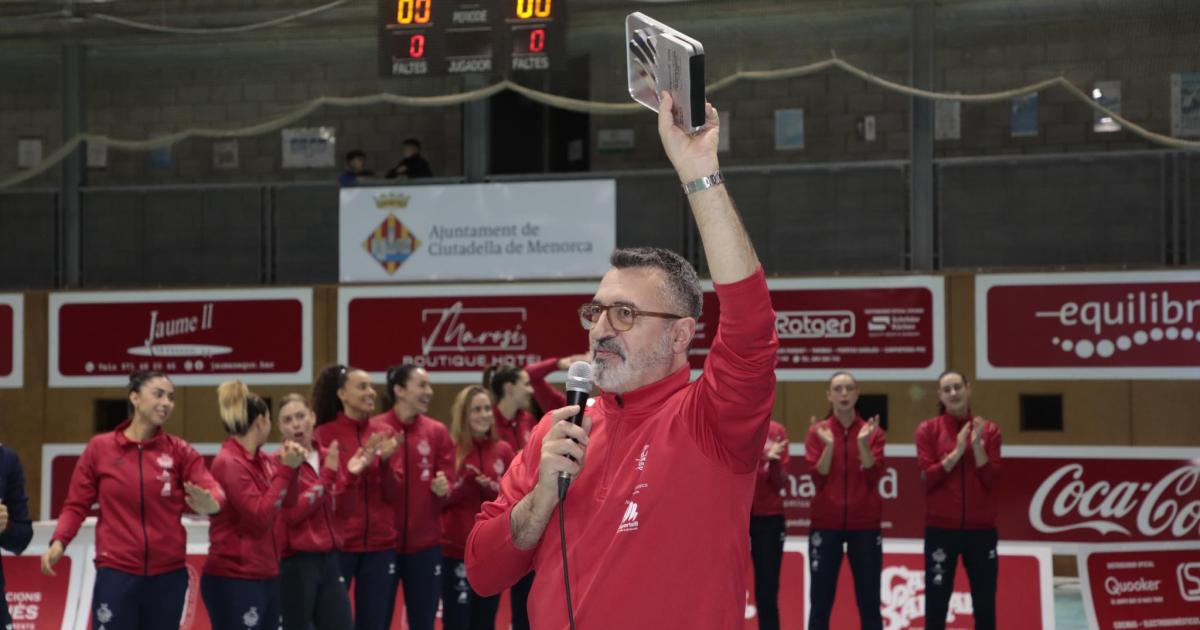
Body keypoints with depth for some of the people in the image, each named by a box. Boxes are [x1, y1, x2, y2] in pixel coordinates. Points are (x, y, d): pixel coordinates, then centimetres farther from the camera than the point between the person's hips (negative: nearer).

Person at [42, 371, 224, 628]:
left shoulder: (180, 451, 3)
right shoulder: (99, 448, 0)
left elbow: (211, 489, -11)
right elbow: (77, 505, 3)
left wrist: (209, 504, -35)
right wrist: (59, 542, -14)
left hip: (168, 575, 2)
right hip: (116, 573, -2)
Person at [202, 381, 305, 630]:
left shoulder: (260, 460, 9)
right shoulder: (228, 463, -15)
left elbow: (286, 502, 14)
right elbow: (260, 516, -19)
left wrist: (291, 467, -1)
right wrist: (285, 470, -15)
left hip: (265, 575, 9)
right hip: (233, 581, -9)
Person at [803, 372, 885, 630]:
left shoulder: (872, 431, 3)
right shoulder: (817, 431, 2)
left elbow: (873, 477, -8)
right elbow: (819, 478, -8)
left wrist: (863, 443, -21)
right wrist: (828, 445, -21)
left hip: (865, 524, 1)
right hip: (826, 524, 0)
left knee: (869, 600, 2)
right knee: (820, 600, 0)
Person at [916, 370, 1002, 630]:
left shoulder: (989, 430, 5)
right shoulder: (928, 429, 1)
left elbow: (991, 479, -3)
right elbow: (928, 477, -8)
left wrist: (978, 445, -15)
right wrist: (957, 451, -16)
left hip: (981, 529, 2)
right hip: (941, 529, -1)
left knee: (985, 604, 5)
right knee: (936, 603, 0)